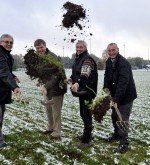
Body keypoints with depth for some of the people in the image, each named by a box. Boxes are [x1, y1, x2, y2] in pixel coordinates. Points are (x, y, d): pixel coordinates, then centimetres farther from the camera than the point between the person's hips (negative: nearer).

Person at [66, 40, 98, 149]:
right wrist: (71, 79, 7)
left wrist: (77, 83, -47)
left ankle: (86, 140, 2)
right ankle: (87, 134, 34)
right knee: (83, 113, 18)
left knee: (86, 114, -6)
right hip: (81, 90, 10)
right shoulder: (77, 58, 14)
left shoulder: (87, 59, -16)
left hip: (87, 90, -10)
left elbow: (85, 75, -32)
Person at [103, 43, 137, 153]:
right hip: (115, 95, 8)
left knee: (122, 119, -6)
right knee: (114, 116, 21)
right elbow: (107, 75, 11)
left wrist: (116, 99, -39)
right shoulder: (109, 61, 1)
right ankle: (117, 134, 42)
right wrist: (106, 87, -8)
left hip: (126, 95, -8)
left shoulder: (123, 63, -26)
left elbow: (123, 83, -34)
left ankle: (124, 144, 5)